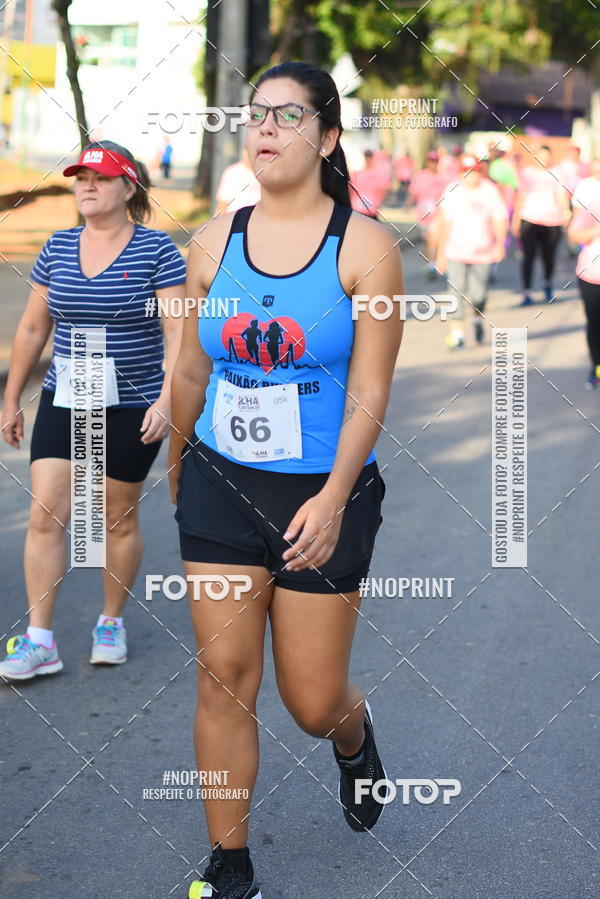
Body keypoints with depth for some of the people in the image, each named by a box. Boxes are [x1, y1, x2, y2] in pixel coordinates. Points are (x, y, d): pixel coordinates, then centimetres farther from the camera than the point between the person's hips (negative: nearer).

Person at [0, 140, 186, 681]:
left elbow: (178, 333, -12)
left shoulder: (157, 250, -8)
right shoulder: (58, 248, 5)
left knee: (119, 520, 10)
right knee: (45, 516, -5)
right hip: (63, 401, 3)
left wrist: (166, 400, -23)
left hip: (132, 407, -3)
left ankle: (112, 623, 29)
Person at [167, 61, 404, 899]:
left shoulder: (363, 245, -8)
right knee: (225, 679, 0)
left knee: (314, 702, 5)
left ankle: (354, 737, 43)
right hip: (222, 486, 3)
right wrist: (178, 468, 21)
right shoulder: (217, 241, 3)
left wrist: (333, 499, -20)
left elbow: (369, 391, -11)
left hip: (323, 496, -2)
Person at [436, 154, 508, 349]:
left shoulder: (489, 190, -1)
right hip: (456, 251, 0)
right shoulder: (452, 191, 1)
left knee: (478, 293, 0)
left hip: (482, 251, 0)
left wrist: (499, 244, -15)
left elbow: (499, 219, -1)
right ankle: (457, 334, -6)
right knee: (458, 291, -10)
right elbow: (446, 223, 6)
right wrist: (441, 253, 7)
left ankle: (478, 318, 34)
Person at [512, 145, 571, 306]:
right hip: (529, 220, -1)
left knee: (549, 256, 4)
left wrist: (565, 211, -20)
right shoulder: (526, 172, 7)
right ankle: (527, 293, -4)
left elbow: (561, 194, -1)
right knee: (529, 256, -7)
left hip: (551, 221, 1)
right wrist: (516, 220, 8)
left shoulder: (555, 173, 8)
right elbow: (521, 197, 10)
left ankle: (548, 286, 32)